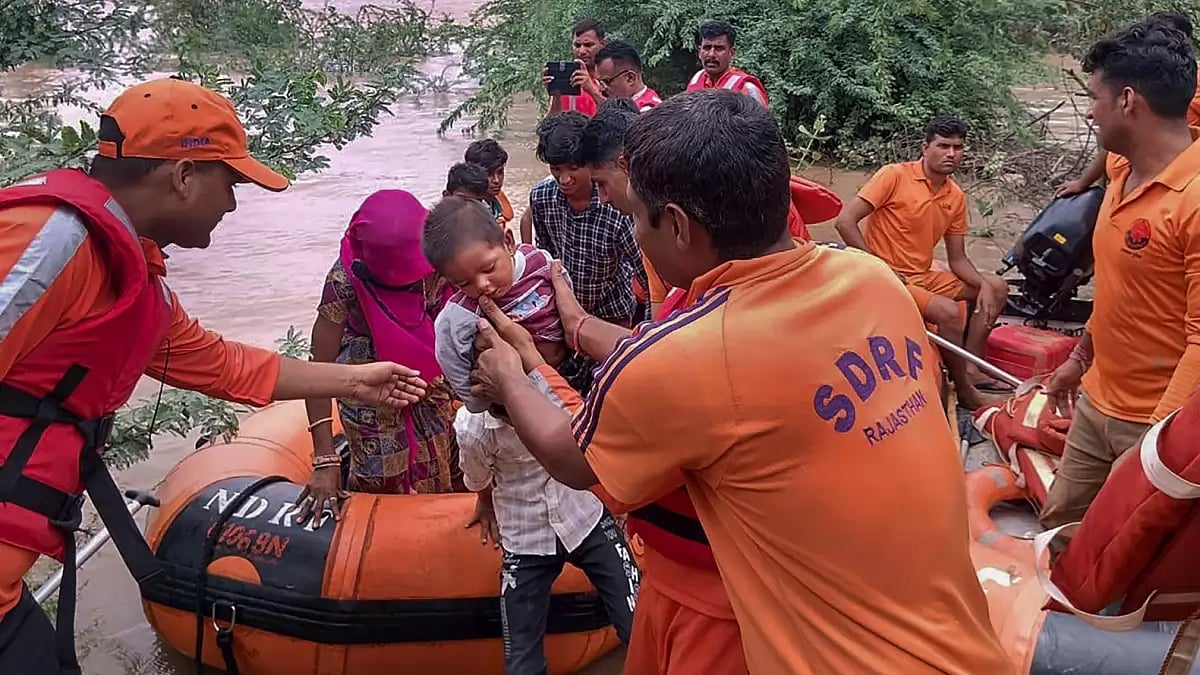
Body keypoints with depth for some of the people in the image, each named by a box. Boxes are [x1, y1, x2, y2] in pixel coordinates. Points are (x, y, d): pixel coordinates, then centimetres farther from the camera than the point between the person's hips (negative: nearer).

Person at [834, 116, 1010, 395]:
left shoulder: (956, 197, 7)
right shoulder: (894, 175, -12)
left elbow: (957, 259, 13)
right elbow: (845, 222, -18)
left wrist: (984, 285, -7)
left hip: (924, 277, 8)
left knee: (997, 288, 7)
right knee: (948, 312, -28)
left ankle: (971, 369, 4)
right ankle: (962, 387, -6)